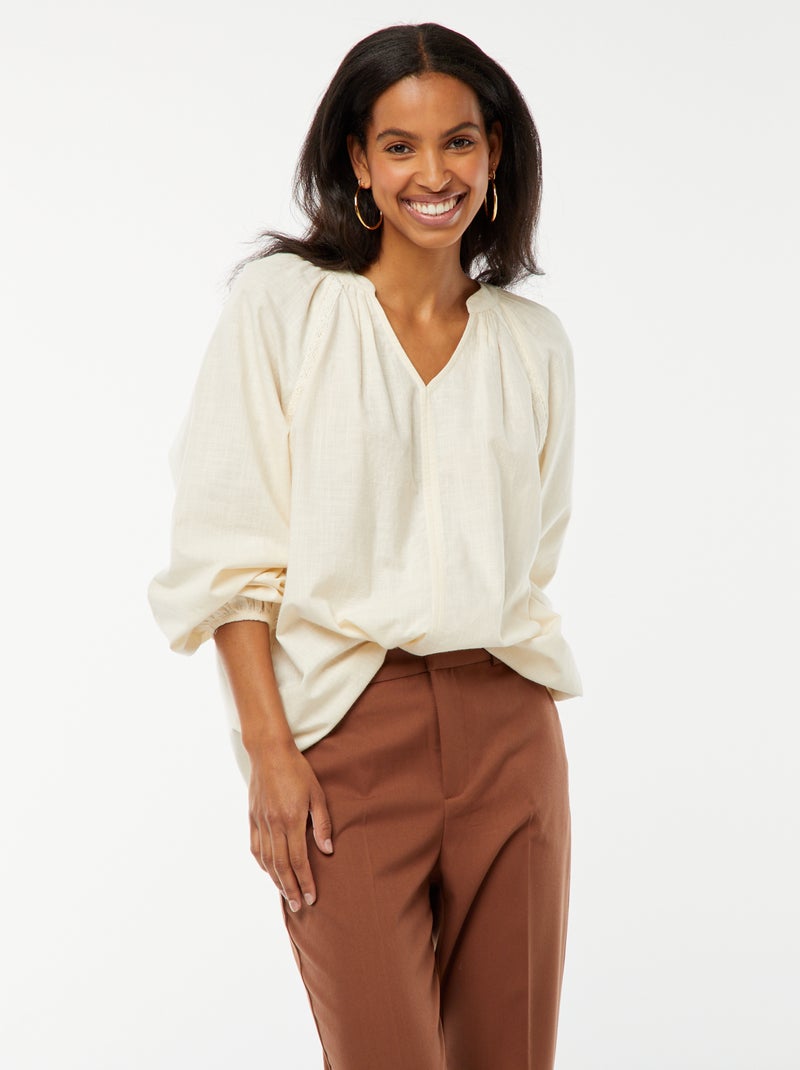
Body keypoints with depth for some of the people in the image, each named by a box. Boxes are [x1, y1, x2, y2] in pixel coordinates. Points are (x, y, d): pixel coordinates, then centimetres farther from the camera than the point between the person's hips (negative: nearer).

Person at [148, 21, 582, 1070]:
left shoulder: (536, 343, 10)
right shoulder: (282, 304, -1)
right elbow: (227, 549, -4)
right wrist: (269, 750, -11)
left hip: (509, 728, 4)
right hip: (347, 732, -3)